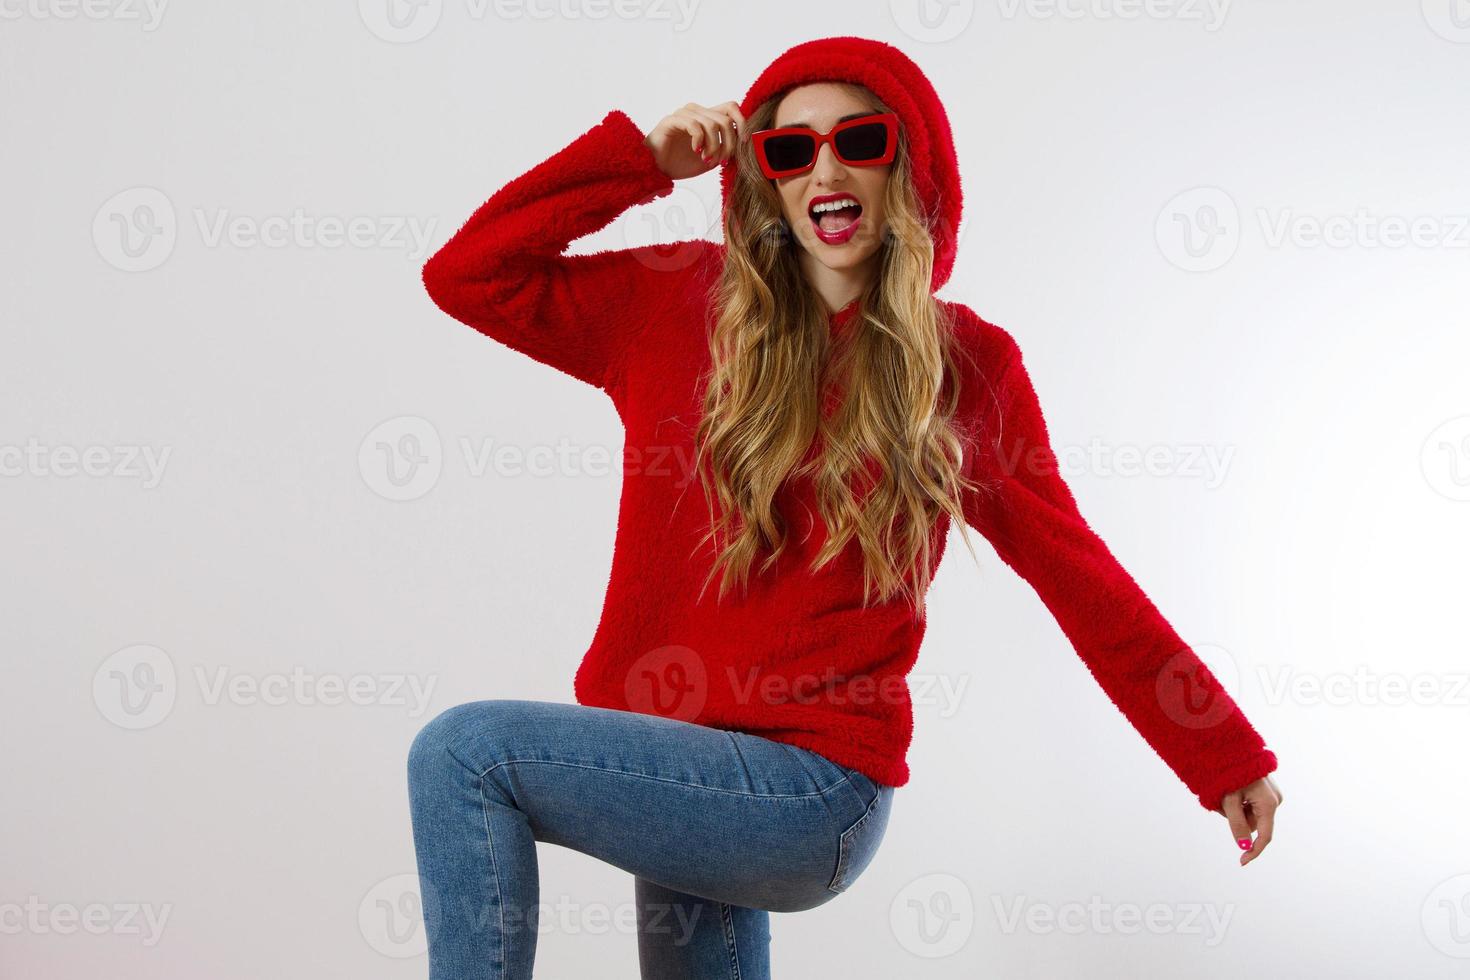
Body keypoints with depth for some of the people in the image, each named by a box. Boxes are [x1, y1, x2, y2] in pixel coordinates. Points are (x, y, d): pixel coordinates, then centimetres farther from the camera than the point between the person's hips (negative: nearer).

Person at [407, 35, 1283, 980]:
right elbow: (463, 276, 4)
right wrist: (644, 158, -2)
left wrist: (1227, 757, 8)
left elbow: (1077, 573, 4)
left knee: (465, 751, -19)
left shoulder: (969, 367, -1)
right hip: (679, 775, 4)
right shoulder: (684, 304, 5)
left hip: (817, 787, -4)